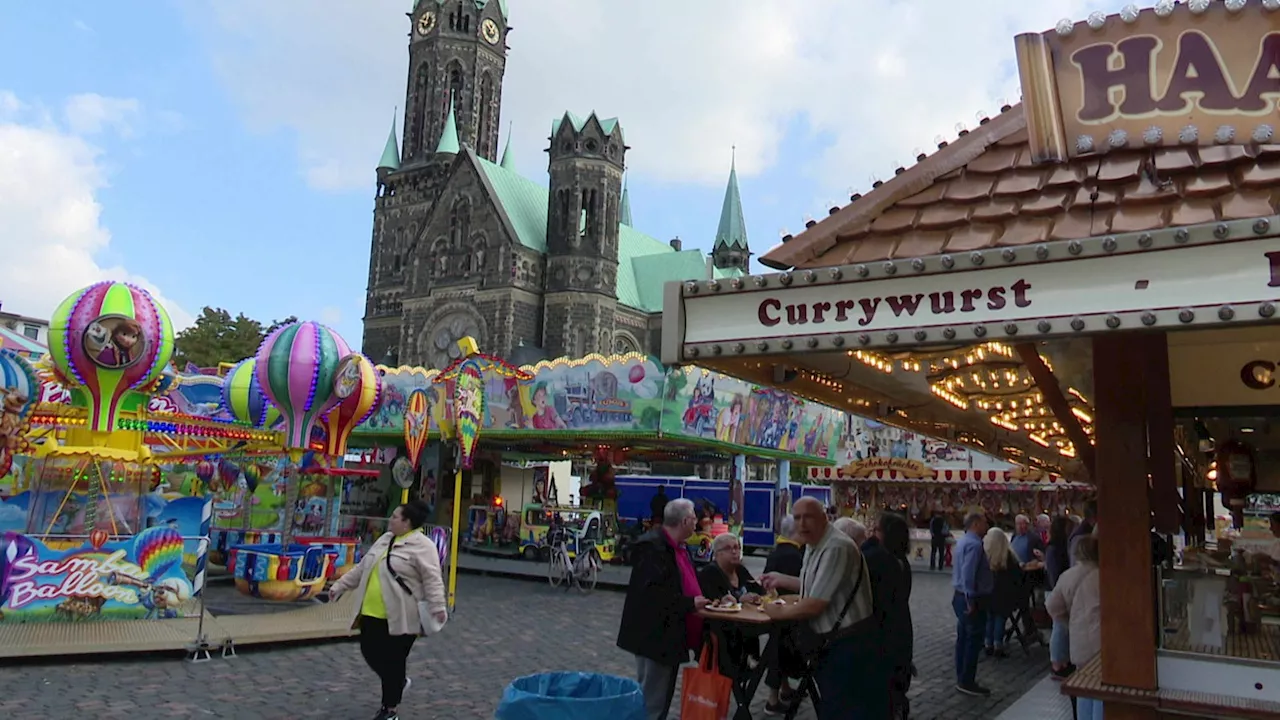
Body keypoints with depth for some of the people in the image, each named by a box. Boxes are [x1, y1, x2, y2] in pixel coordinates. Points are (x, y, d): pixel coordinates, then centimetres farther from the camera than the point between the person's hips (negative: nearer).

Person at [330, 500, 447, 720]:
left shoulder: (422, 546, -13)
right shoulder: (385, 539, 13)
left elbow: (432, 578, -20)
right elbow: (362, 568, 21)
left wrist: (437, 606, -28)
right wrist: (340, 586, 20)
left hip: (400, 616, -8)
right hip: (372, 612, 8)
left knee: (394, 661, 1)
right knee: (370, 652, 13)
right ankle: (398, 682, 38)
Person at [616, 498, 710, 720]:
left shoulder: (679, 547, 11)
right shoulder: (652, 546, -21)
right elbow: (651, 592, -29)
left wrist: (701, 600, 6)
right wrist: (689, 603, -24)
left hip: (671, 634, 10)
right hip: (654, 635, -10)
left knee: (664, 696, 19)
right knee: (652, 700, 0)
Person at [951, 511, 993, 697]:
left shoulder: (963, 541, 12)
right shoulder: (974, 544, -20)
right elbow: (968, 574, -27)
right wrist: (971, 601, -24)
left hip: (961, 596, 10)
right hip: (973, 599, -10)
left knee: (963, 639, 15)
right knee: (974, 641, -2)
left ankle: (962, 679, 24)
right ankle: (967, 682, 4)